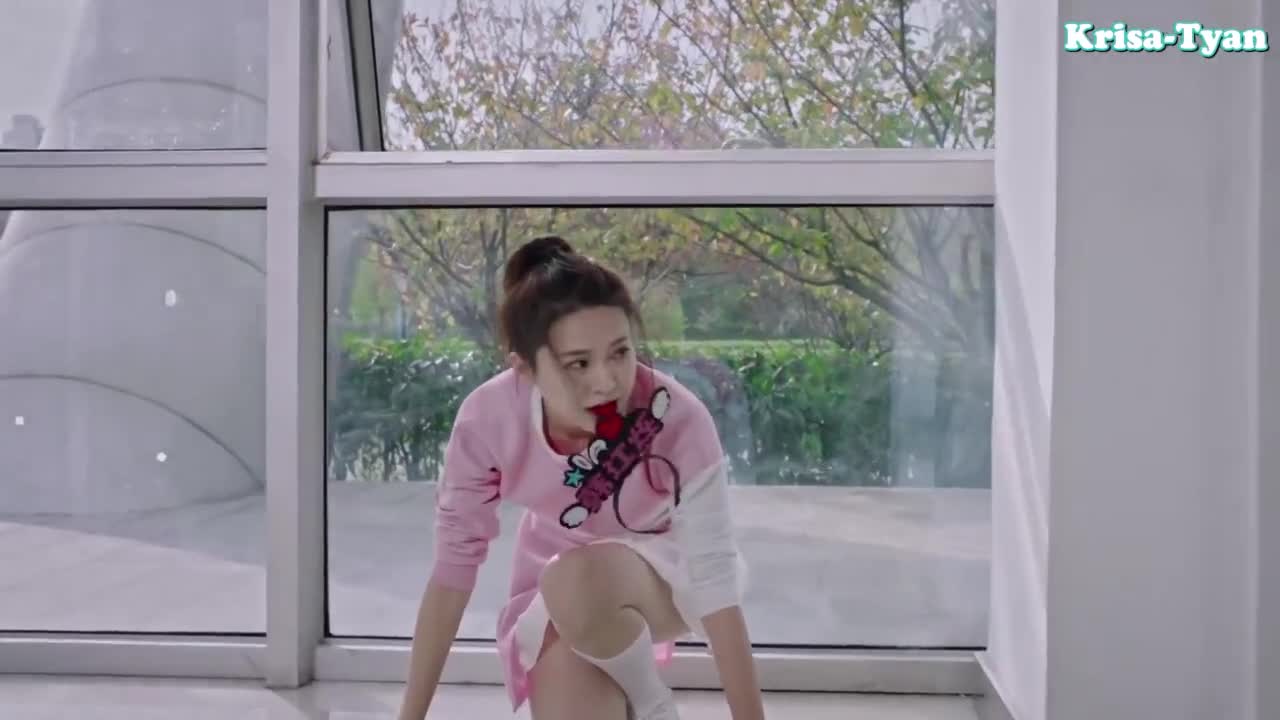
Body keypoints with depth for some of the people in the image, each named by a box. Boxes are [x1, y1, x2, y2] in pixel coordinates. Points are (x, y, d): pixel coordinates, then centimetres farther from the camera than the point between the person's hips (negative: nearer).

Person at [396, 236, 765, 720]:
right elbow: (453, 564, -18)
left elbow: (716, 581, -30)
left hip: (665, 570, -2)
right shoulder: (488, 418, -28)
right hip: (557, 588, 2)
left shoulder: (678, 418, -34)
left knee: (578, 582, -34)